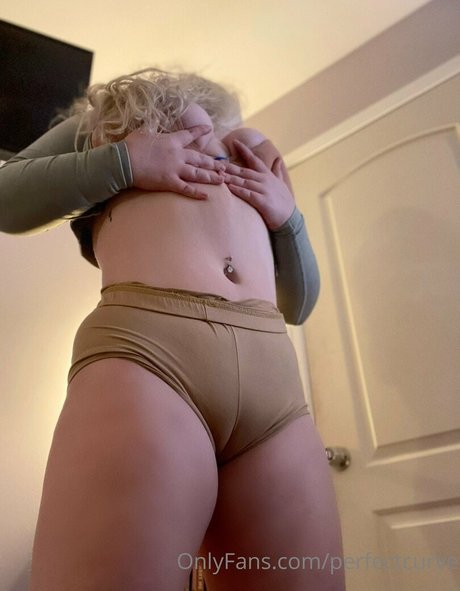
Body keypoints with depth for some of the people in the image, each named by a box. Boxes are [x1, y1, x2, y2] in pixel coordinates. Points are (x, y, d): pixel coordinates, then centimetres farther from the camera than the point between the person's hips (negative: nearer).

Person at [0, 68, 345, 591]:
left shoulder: (251, 151, 35)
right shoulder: (102, 121, 30)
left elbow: (298, 304, 30)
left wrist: (288, 216, 13)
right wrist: (123, 162, 4)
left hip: (274, 378, 4)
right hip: (143, 352, -3)